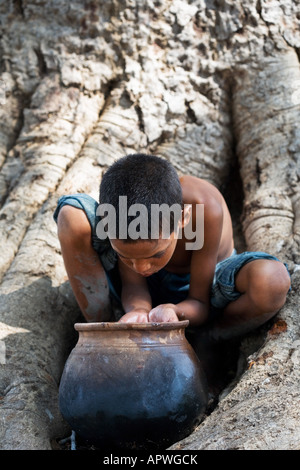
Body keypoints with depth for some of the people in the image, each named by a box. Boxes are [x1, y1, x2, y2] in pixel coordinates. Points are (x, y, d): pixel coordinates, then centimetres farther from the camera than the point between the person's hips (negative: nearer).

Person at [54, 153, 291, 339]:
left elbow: (199, 303, -27)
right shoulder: (118, 200, -30)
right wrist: (137, 310, -44)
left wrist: (174, 312, -49)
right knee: (71, 215, -25)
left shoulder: (205, 208, -37)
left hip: (200, 286, -1)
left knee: (272, 279, -37)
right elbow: (133, 285, -20)